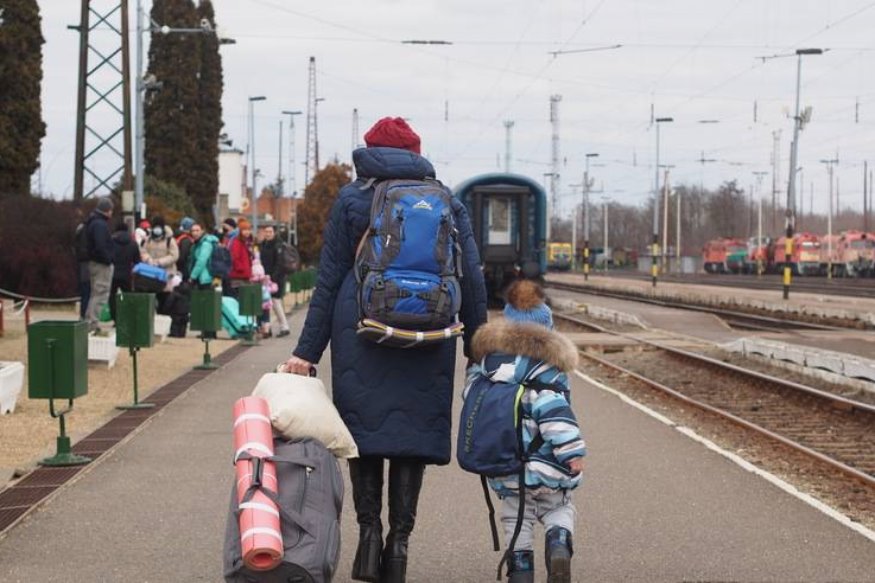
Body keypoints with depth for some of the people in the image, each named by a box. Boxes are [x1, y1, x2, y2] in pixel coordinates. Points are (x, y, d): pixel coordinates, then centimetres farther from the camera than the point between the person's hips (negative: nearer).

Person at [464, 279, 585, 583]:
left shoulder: (490, 355, 7)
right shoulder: (545, 359, -8)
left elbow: (472, 392, 18)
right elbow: (554, 410, -16)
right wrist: (571, 452, -17)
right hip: (542, 461, -3)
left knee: (516, 517, 16)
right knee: (558, 508, 16)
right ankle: (559, 544, -11)